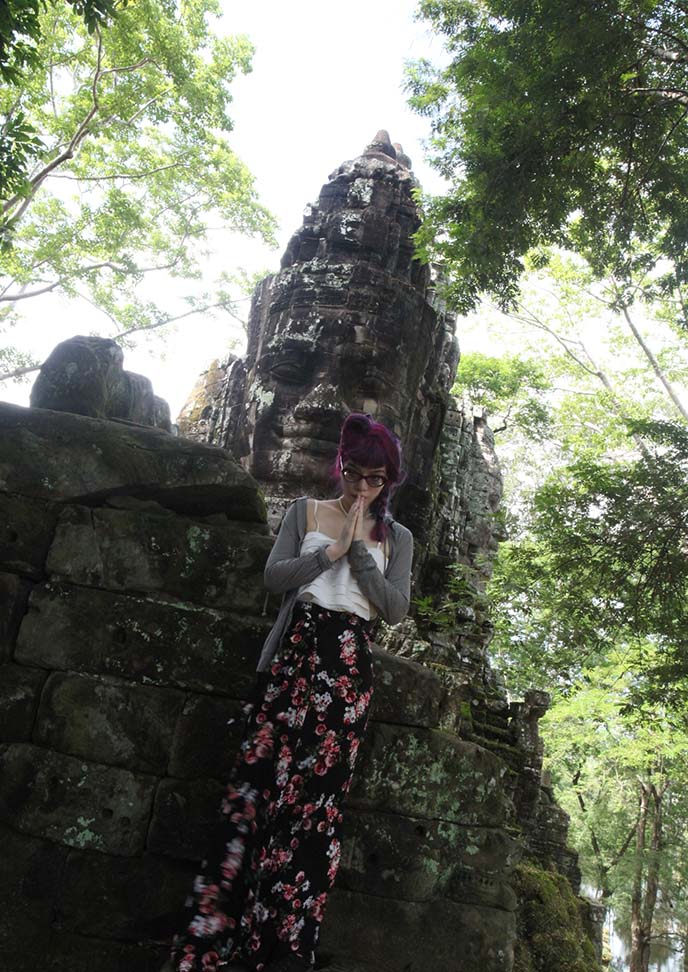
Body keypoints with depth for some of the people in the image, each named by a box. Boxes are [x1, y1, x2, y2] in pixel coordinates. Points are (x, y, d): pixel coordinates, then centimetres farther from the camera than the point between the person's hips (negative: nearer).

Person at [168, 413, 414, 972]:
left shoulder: (397, 537, 15)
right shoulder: (307, 510, 14)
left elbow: (396, 610, 3)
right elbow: (274, 577, 2)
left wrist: (359, 549, -5)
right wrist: (332, 548, -7)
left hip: (351, 665, 0)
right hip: (297, 649, 0)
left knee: (317, 791, -8)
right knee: (262, 774, -9)